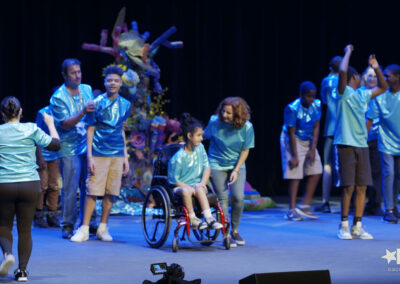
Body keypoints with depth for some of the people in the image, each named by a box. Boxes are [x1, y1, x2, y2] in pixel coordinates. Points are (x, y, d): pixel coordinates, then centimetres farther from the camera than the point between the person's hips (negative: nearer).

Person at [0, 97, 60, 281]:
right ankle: (22, 270, 4)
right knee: (25, 229, 8)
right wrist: (50, 124, 16)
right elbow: (55, 145, 3)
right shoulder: (31, 130, -2)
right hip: (30, 184, 0)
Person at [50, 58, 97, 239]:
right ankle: (67, 226, 6)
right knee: (70, 188, -4)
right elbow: (65, 123, -19)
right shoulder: (58, 97, -9)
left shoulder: (87, 89, 8)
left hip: (87, 146, 5)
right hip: (69, 149, -5)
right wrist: (83, 113, -32)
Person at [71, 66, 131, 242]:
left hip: (117, 155, 4)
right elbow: (90, 130, -2)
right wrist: (89, 157, -8)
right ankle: (84, 229, -2)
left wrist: (125, 156, 14)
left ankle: (102, 229, 13)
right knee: (93, 191, -7)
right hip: (99, 154, -4)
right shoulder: (97, 103, -4)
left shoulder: (125, 105, 9)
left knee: (110, 193, 4)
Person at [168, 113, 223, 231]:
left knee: (199, 190, -33)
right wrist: (189, 186, -19)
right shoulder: (178, 158, -15)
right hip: (180, 186, -4)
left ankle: (209, 218, -40)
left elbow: (207, 167, 4)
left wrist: (202, 183, -13)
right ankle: (193, 220, -28)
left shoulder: (200, 148, 2)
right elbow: (173, 180, -11)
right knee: (186, 191, -39)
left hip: (196, 185, 4)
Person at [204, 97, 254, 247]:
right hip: (217, 165, 0)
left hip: (237, 165, 0)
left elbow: (245, 150, -5)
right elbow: (204, 136, 6)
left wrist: (236, 170, -10)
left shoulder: (246, 127, -14)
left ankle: (235, 230, 11)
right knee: (223, 199, -6)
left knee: (238, 197, -12)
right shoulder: (214, 122, -13)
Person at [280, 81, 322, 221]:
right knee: (295, 176, -9)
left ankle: (305, 206, 7)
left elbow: (316, 128, 0)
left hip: (308, 141, 6)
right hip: (293, 141, -6)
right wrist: (294, 156, -19)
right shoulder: (292, 108, -21)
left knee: (316, 172, -1)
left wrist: (313, 149, -8)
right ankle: (292, 210, -4)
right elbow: (291, 133, -19)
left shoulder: (316, 105, -4)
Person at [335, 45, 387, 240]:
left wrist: (376, 68, 18)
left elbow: (383, 87, 29)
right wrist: (348, 53, -7)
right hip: (346, 145, -6)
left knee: (362, 187, 3)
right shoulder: (344, 92, -2)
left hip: (362, 145, 6)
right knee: (348, 187, -7)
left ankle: (357, 227, 9)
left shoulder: (363, 95, 17)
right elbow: (342, 71, -20)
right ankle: (344, 226, 3)